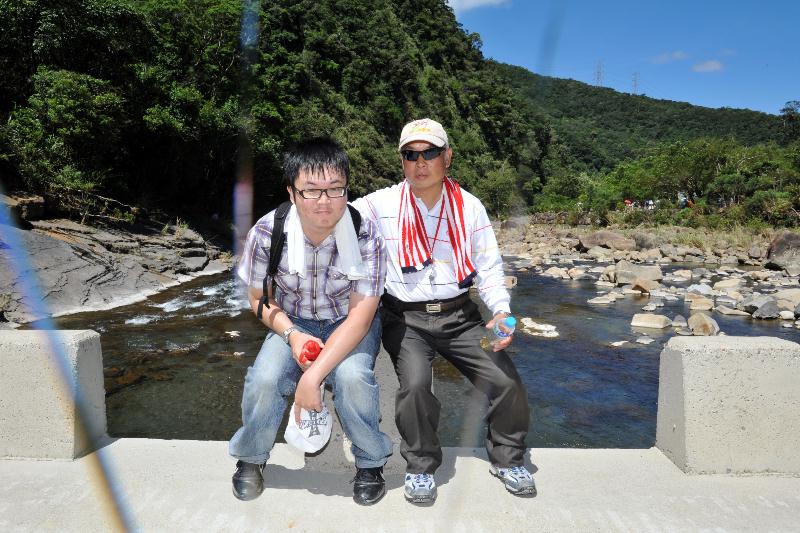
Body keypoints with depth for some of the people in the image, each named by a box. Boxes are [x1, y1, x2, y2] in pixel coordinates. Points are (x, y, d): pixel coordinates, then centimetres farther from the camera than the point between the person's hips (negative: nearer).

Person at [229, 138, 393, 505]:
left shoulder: (366, 235, -25)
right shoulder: (267, 232, -18)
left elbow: (360, 316, -24)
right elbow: (259, 299, -2)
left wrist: (313, 375, -31)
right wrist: (292, 334, -22)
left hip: (350, 325, -1)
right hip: (293, 322, 2)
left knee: (352, 377, -31)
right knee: (264, 378, -24)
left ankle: (370, 463, 0)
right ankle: (250, 458, 10)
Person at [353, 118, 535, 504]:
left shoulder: (470, 207, 4)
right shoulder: (382, 204, -2)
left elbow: (489, 267, 6)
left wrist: (501, 311, -9)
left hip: (459, 316, 2)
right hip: (405, 318, -2)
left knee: (507, 382, -10)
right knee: (415, 383, -27)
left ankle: (507, 458, 21)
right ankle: (420, 467, 3)